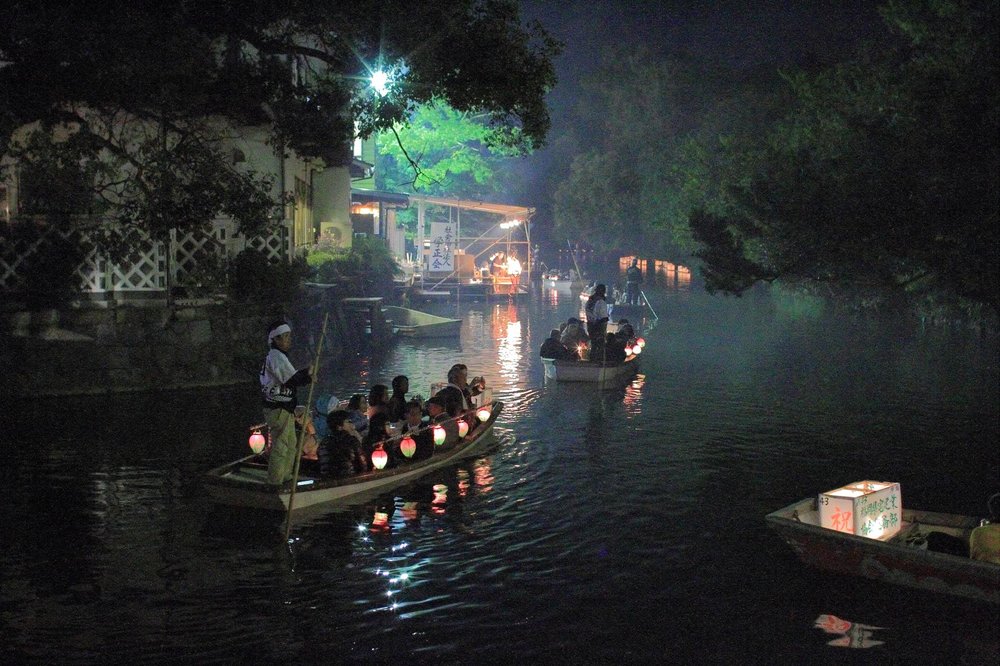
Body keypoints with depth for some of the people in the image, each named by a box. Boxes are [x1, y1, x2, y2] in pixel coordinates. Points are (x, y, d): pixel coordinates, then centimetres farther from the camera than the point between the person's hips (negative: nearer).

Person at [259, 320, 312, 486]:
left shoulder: (278, 356, 17)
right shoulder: (276, 356, -17)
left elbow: (289, 375, 19)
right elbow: (292, 379, -23)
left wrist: (306, 371, 8)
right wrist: (309, 378, -9)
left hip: (284, 408, 11)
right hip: (279, 409, -11)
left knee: (291, 444, 20)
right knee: (280, 446, -6)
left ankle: (285, 477, 31)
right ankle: (275, 482, -1)